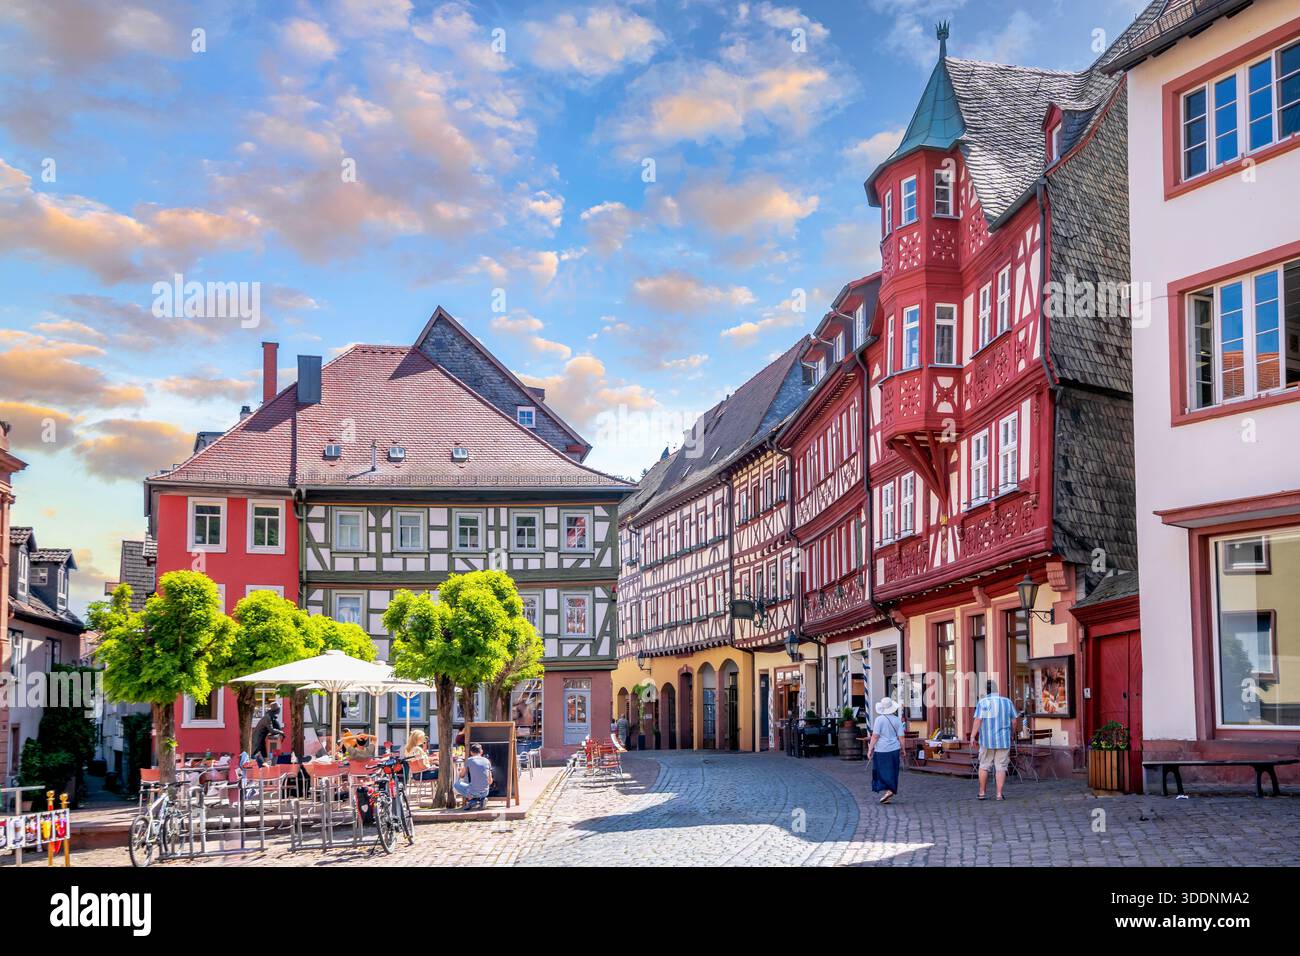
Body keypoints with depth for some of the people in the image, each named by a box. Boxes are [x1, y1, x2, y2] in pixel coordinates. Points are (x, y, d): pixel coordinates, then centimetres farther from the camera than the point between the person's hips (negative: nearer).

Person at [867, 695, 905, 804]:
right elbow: (900, 737, 3)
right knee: (892, 773, 12)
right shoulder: (897, 720, 3)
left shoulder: (879, 719, -9)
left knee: (882, 772, 2)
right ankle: (890, 791, 14)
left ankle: (886, 791, -14)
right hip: (894, 750, 4)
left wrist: (870, 749, -6)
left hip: (881, 750, -4)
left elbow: (875, 736, -12)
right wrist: (902, 750, 12)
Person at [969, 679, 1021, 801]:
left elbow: (978, 720, -12)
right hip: (1003, 740, 1)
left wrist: (973, 736, -9)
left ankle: (982, 793, 14)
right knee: (1001, 767, 3)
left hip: (987, 740, -1)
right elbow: (1014, 720, 7)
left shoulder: (982, 702, -5)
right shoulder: (1007, 701, 5)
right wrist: (1012, 734, 21)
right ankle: (999, 794, -1)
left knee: (984, 766, 10)